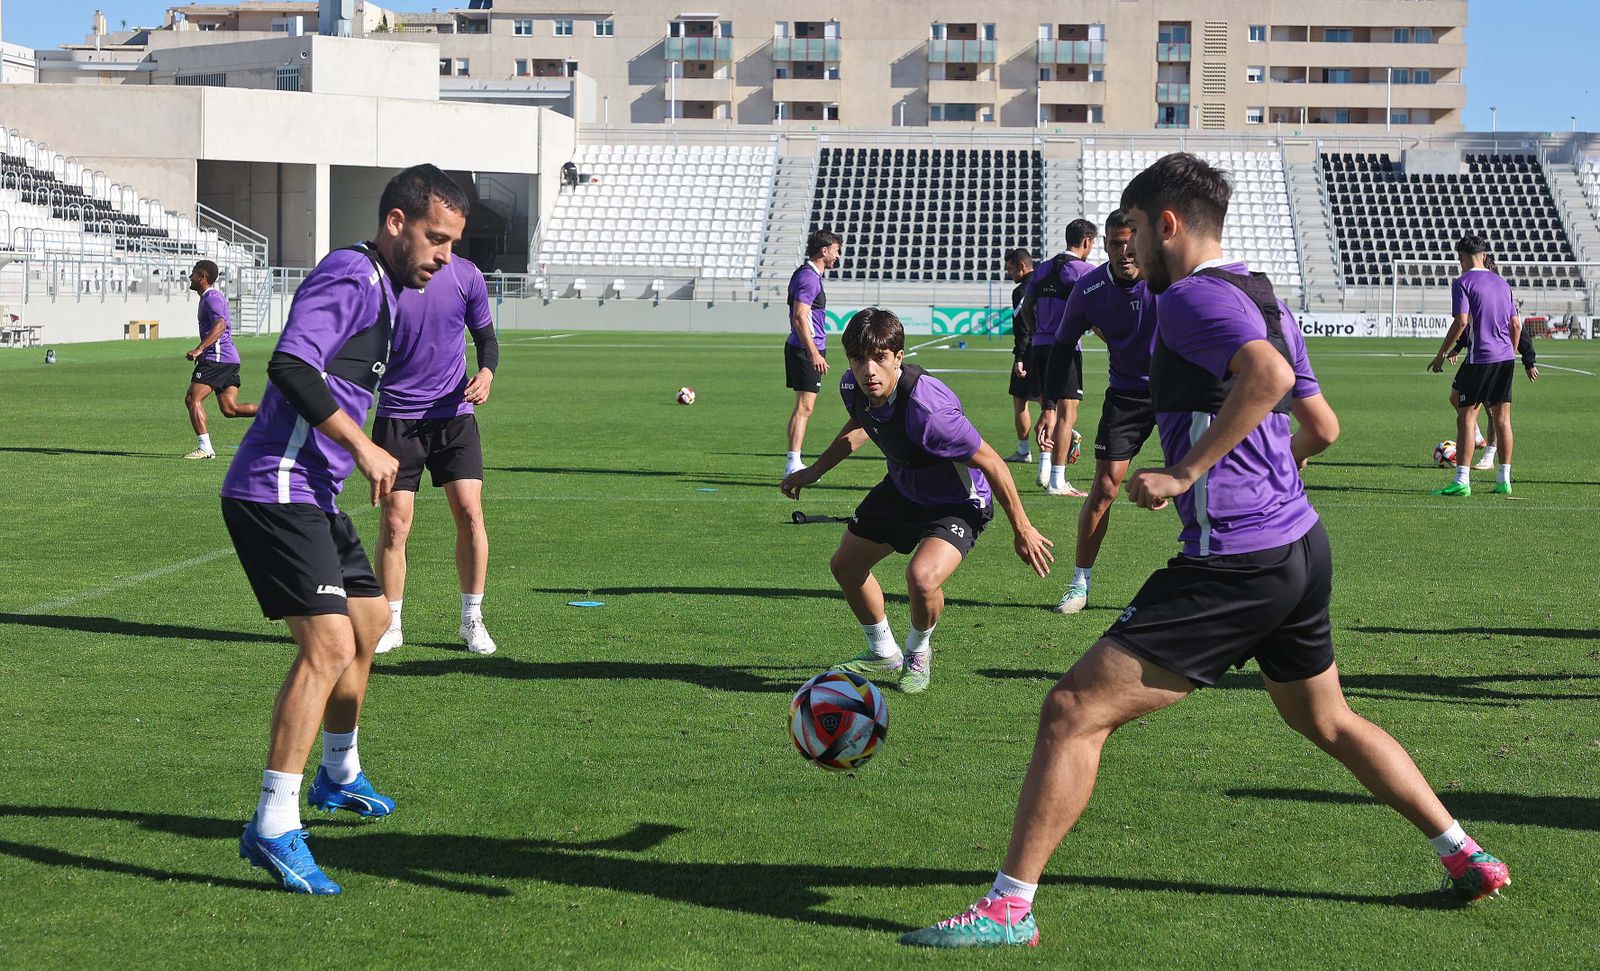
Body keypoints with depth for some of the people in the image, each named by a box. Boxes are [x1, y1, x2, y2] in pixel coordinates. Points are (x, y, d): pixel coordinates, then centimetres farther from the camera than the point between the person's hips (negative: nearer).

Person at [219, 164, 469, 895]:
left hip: (312, 494, 11)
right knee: (329, 644, -20)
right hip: (277, 493, -11)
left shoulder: (379, 290, 17)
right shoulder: (348, 276, -15)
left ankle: (339, 775, 45)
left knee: (368, 621, 24)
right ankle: (274, 828, -19)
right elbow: (291, 367, -28)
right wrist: (363, 446, -24)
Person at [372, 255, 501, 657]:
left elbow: (486, 337, 10)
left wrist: (486, 372, -10)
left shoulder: (465, 275, -1)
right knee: (394, 522, -2)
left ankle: (472, 620, 9)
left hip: (454, 412, 1)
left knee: (469, 512, -6)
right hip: (397, 415, -1)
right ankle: (390, 625, 13)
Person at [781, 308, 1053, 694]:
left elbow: (991, 464, -28)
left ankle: (918, 654, 5)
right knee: (844, 565, 14)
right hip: (901, 489, 8)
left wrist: (1022, 530, -19)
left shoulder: (927, 410, -39)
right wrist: (815, 470, 14)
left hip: (958, 502, -8)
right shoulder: (853, 387, -17)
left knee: (922, 577, -30)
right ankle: (883, 654, 40)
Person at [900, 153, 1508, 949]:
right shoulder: (1257, 294, 15)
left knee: (1075, 710, -7)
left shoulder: (1191, 296, -13)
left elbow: (1267, 373, -33)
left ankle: (1010, 906, -5)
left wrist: (1184, 473, -29)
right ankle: (1466, 857, 35)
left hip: (1234, 567, -10)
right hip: (1301, 545, 10)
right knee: (1327, 722, 30)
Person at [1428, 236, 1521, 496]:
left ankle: (1462, 482, -9)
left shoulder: (1463, 283, -6)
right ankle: (1504, 481, 12)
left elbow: (1461, 321, -15)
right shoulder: (1502, 283, 15)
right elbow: (1516, 324, 15)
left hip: (1480, 358, -6)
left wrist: (1441, 354, -9)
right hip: (1506, 358, 6)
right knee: (1502, 418, 10)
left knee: (1466, 418, -4)